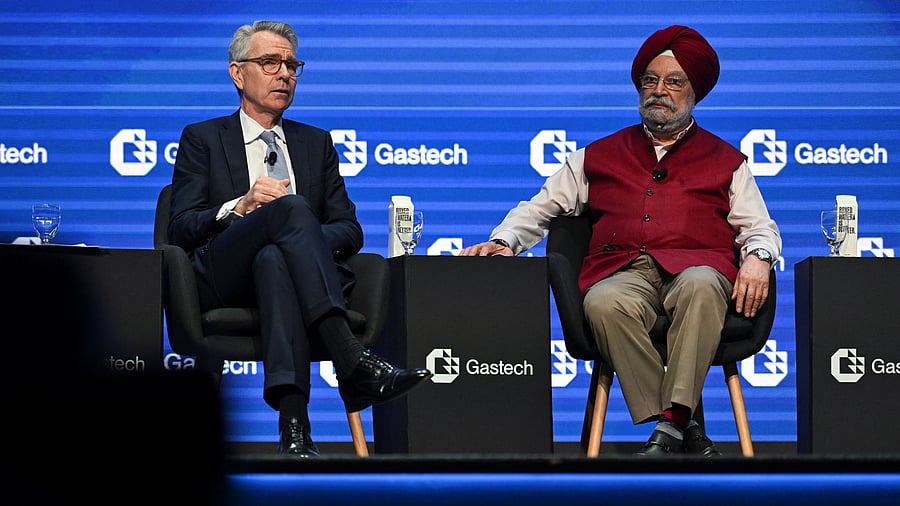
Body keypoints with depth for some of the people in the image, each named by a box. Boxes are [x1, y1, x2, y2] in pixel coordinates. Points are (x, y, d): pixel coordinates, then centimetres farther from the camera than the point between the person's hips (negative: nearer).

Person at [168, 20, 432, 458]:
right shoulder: (203, 139, 18)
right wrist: (239, 207, -14)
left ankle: (292, 422, -61)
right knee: (291, 207, -34)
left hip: (280, 265, 2)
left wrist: (310, 239, -7)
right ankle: (353, 364, -51)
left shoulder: (316, 143, 27)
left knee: (273, 259, -40)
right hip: (224, 281, -2)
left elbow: (350, 230, 17)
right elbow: (181, 230, 5)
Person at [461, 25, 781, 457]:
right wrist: (504, 242, 6)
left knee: (701, 287, -40)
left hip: (695, 264, -1)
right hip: (623, 271, 1)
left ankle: (670, 423, -43)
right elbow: (539, 209, 27)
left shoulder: (723, 159, 26)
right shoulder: (600, 156, 28)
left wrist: (757, 258, -6)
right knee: (604, 304, -38)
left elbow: (758, 227, 18)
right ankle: (681, 428, -36)